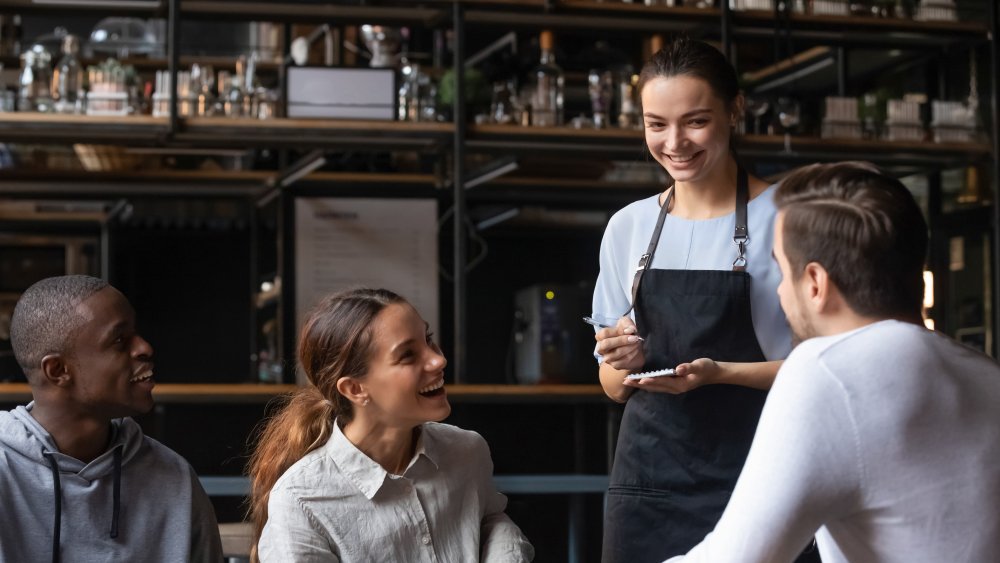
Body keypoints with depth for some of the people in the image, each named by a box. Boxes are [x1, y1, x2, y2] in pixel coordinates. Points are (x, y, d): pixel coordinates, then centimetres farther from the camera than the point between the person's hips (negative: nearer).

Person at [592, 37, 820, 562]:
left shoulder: (783, 218, -5)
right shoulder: (626, 228, 8)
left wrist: (718, 373, -20)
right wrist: (625, 364, -8)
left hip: (755, 477, -4)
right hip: (648, 476, 4)